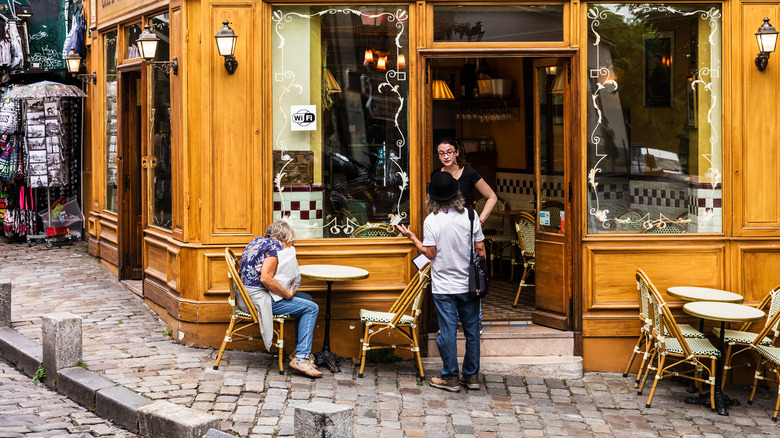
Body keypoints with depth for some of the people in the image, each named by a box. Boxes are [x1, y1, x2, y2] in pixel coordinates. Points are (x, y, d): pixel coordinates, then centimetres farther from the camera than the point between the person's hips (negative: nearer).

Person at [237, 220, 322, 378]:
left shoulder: (257, 241, 15)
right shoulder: (275, 245, -11)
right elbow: (265, 278, -24)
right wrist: (288, 294, -14)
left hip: (246, 296, 10)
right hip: (258, 298, -10)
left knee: (307, 299, 16)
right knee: (311, 308, -9)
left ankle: (301, 352, 14)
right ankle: (301, 358, -10)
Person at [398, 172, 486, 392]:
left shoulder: (432, 220, -11)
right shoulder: (470, 216, -4)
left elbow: (430, 253, -9)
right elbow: (480, 249, 0)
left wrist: (412, 238, 4)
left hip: (444, 287, -2)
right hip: (469, 284, 3)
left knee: (447, 331, 4)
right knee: (472, 329, 12)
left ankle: (450, 377, 10)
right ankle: (472, 375, 19)